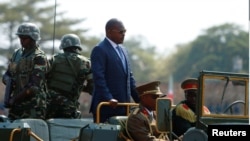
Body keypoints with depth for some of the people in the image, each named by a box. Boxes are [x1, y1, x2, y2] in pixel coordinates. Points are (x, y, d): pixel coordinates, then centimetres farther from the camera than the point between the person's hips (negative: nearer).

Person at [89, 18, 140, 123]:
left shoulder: (122, 49, 19)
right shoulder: (99, 50, -7)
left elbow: (129, 76, 22)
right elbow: (99, 78, -16)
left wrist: (139, 99, 13)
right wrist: (108, 98, -25)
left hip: (122, 106, 7)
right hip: (105, 106, -7)